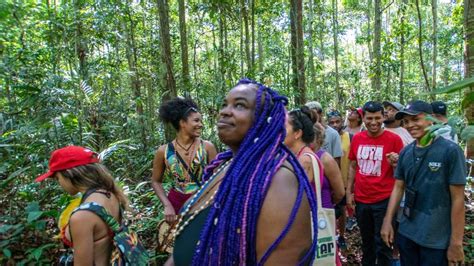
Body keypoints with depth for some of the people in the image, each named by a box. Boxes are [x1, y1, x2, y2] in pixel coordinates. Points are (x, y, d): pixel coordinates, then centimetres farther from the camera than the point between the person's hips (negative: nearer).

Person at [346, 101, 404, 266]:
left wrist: (395, 164, -27)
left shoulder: (394, 139, -11)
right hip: (361, 199, 4)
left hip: (384, 200, -4)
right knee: (366, 241, 22)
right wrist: (349, 192, 6)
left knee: (382, 244, 9)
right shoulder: (357, 138, 0)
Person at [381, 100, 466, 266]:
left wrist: (456, 242, -13)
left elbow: (457, 199, -13)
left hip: (437, 239, -4)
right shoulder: (405, 153, 1)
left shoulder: (450, 151, -13)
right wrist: (387, 221, 3)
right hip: (406, 233, 5)